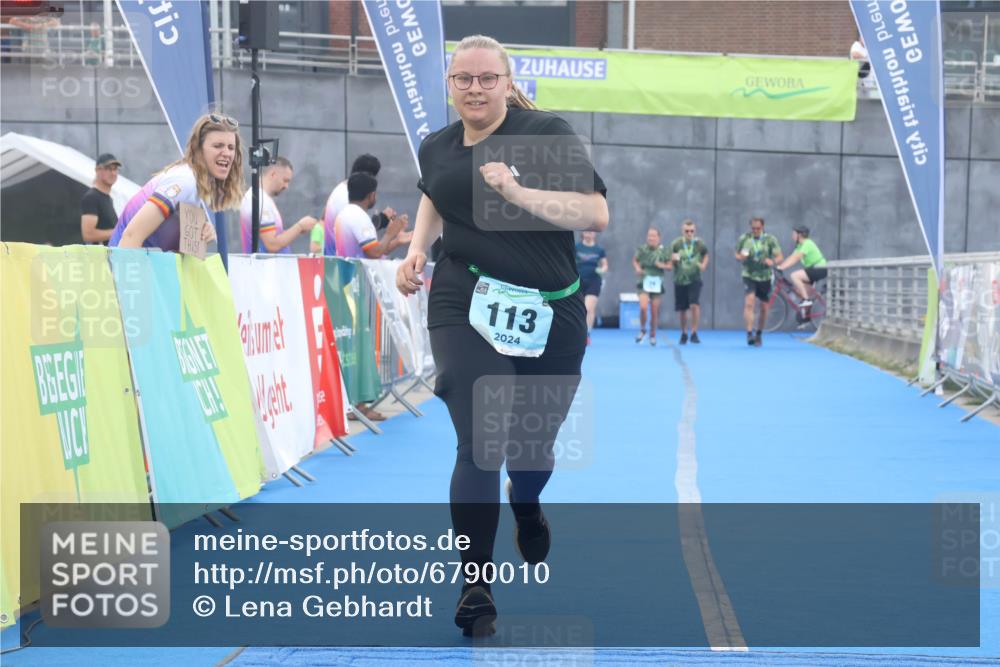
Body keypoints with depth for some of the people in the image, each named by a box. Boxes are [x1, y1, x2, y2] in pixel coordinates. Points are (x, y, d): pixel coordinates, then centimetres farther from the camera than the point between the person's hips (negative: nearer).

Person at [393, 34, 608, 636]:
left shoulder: (548, 133, -9)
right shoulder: (437, 147, 5)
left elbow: (596, 214, -18)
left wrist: (519, 192, -27)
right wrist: (418, 249, 13)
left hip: (549, 315, -1)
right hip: (465, 309, 1)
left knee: (533, 445, 15)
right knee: (479, 445, -15)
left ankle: (526, 506, 53)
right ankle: (475, 584, -6)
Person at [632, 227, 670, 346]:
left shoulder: (663, 251, 0)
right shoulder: (641, 249, -2)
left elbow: (669, 265, 8)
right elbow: (635, 260, 13)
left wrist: (663, 265, -13)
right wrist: (637, 268, -8)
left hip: (657, 282, 1)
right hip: (644, 281, -1)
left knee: (654, 311, 4)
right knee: (643, 307, -19)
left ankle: (652, 335, 23)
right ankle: (642, 330, 6)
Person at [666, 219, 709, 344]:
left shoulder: (699, 243, -2)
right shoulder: (676, 244, -2)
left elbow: (706, 255, 17)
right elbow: (671, 261, 6)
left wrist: (703, 265, -1)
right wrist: (673, 260, -17)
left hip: (694, 279, -1)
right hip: (679, 280, 1)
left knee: (694, 305, -19)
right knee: (682, 309, 8)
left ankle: (694, 333, -11)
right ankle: (683, 333, 27)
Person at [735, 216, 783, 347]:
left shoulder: (770, 240, -3)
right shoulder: (744, 238, -1)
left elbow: (779, 257, -4)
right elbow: (737, 255, 10)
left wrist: (772, 261, -27)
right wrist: (741, 257, -15)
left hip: (765, 277, 1)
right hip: (749, 276, -1)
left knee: (764, 308, 9)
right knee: (749, 303, -21)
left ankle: (758, 334, 28)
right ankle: (749, 334, -23)